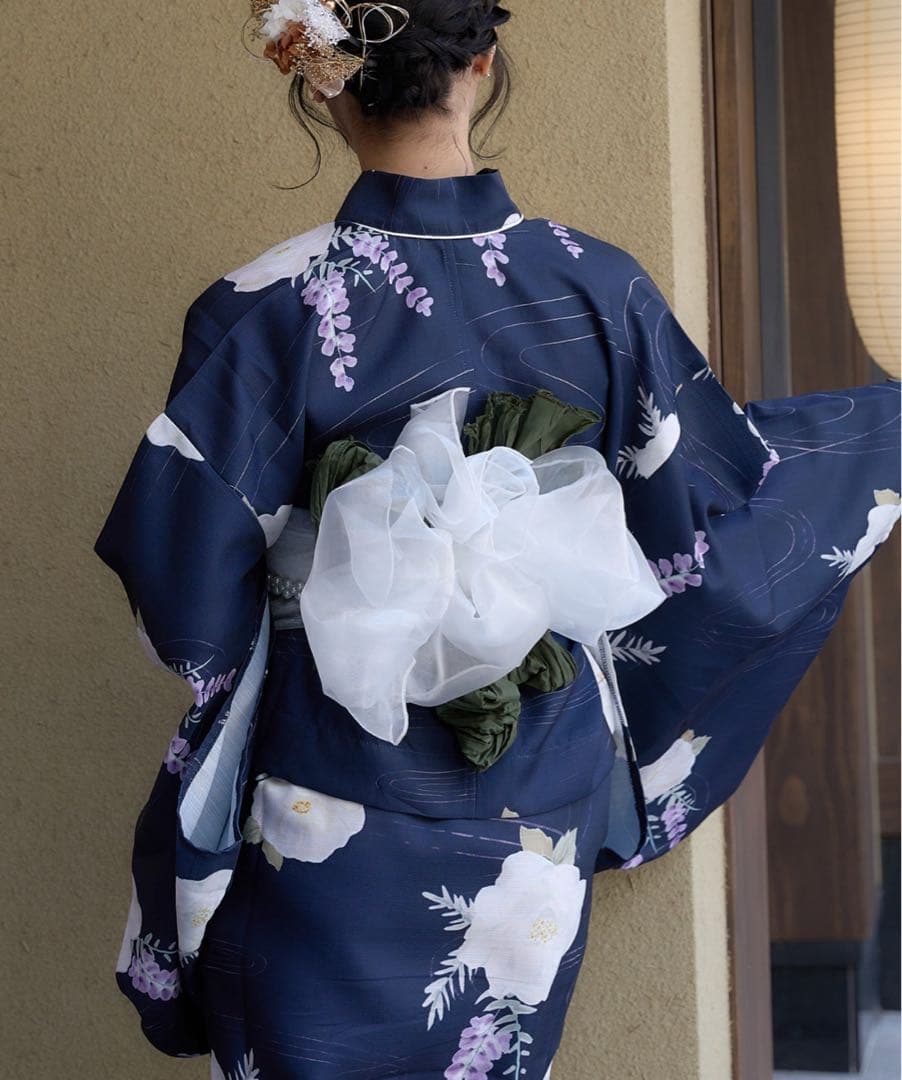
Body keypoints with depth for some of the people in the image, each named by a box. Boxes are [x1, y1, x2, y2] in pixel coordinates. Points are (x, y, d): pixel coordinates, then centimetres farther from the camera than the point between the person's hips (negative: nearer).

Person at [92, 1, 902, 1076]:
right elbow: (702, 533, 4)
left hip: (330, 839, -3)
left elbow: (190, 611, -13)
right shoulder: (602, 287, -7)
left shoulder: (263, 312, -15)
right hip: (537, 823, 3)